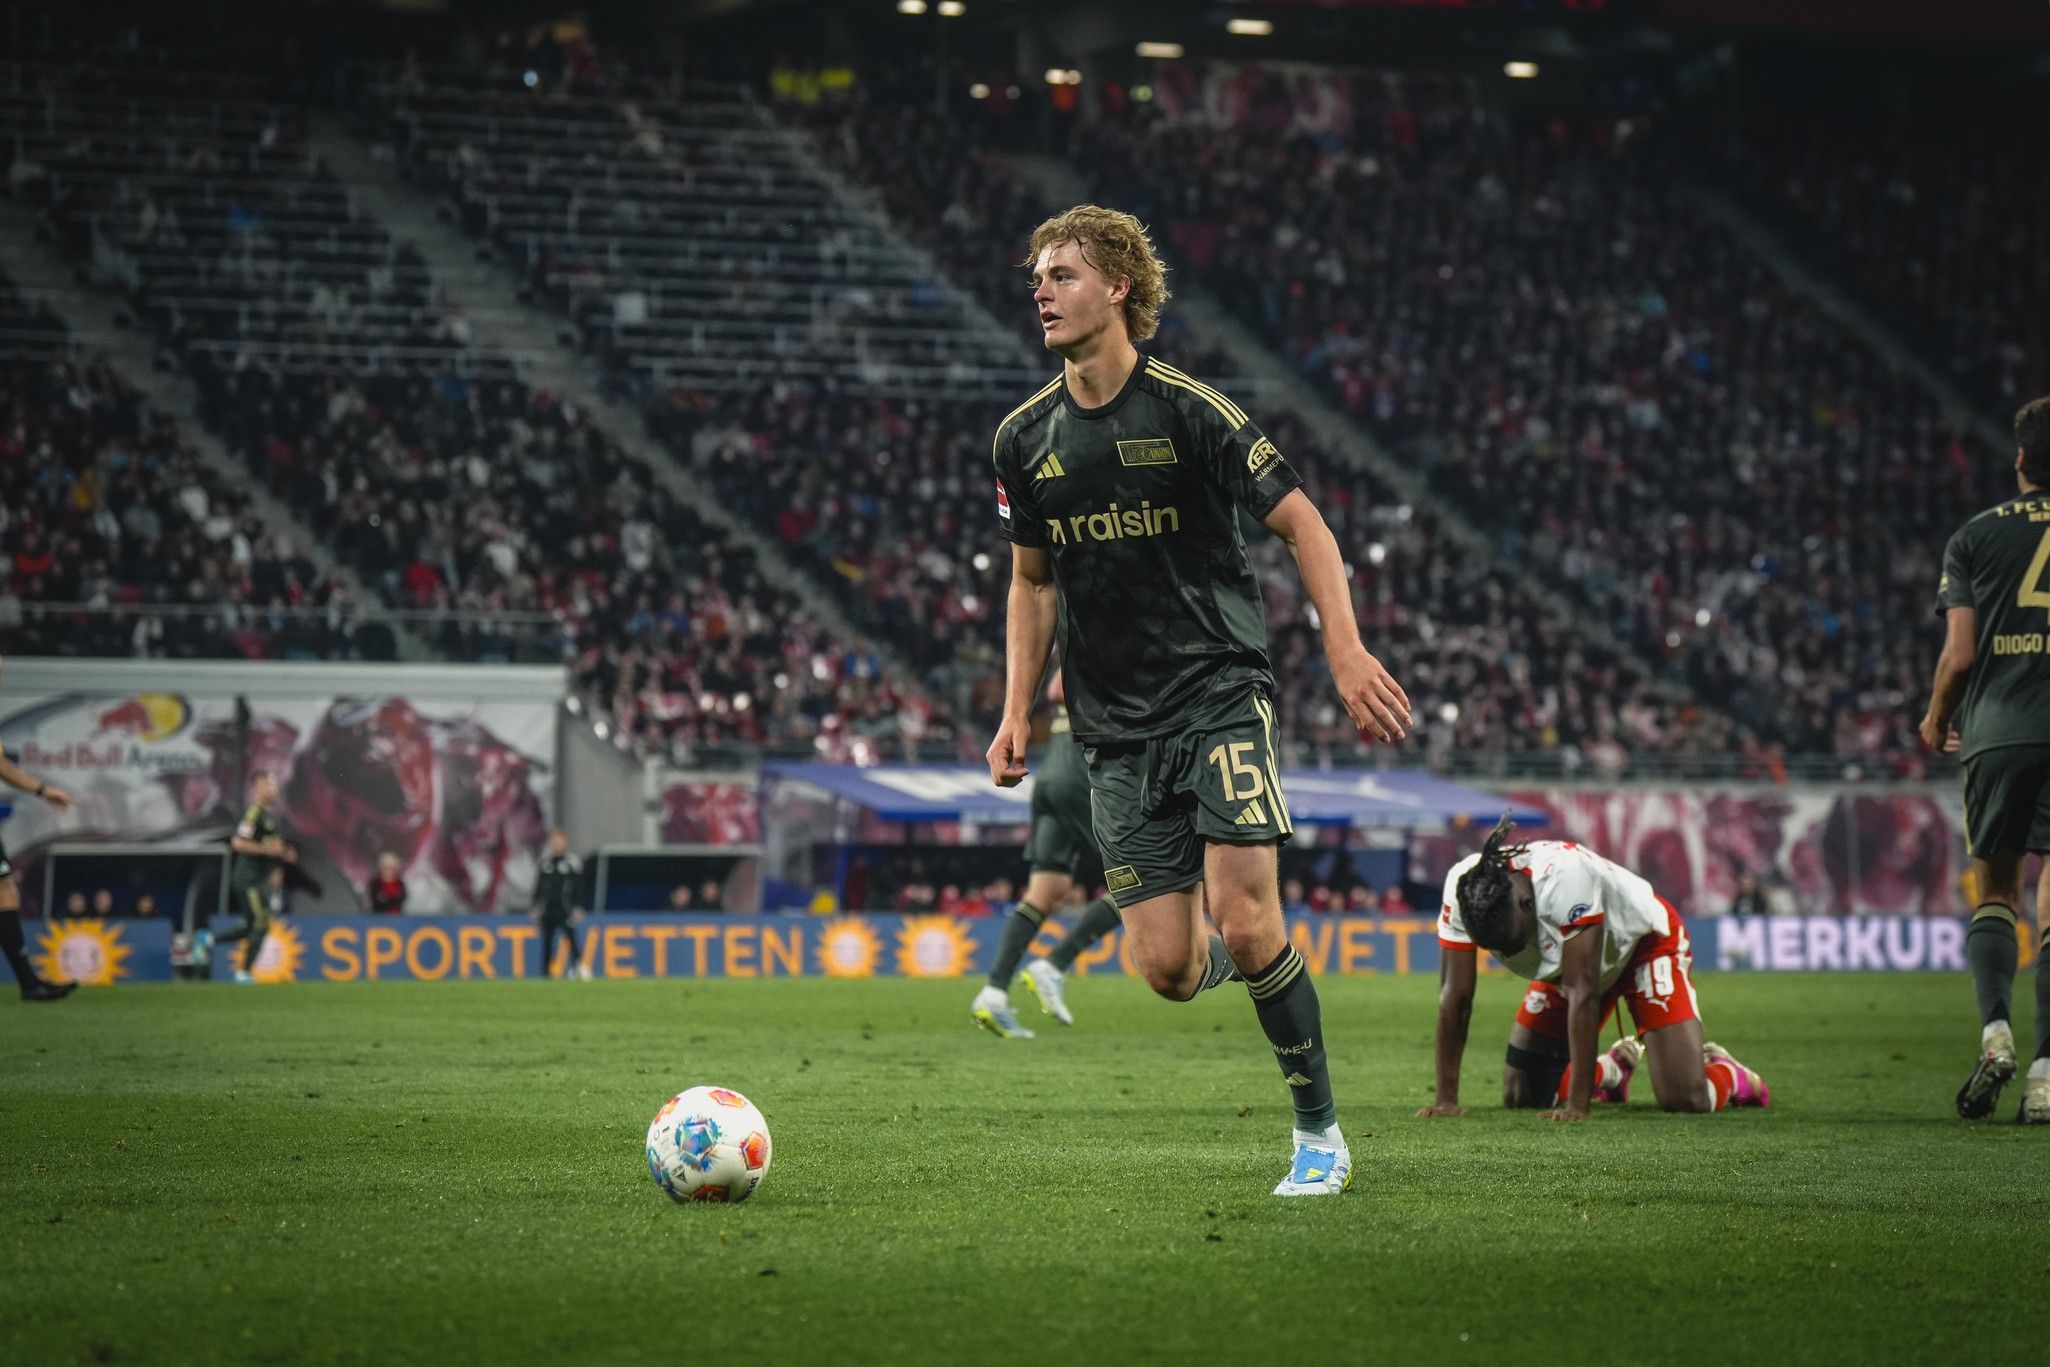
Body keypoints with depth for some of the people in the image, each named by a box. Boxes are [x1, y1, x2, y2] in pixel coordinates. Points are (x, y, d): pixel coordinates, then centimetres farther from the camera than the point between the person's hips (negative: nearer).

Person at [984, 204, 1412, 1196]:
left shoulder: (1187, 409, -8)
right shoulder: (1025, 438, 6)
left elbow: (1302, 525, -5)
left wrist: (1345, 648, -17)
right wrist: (1017, 712, 11)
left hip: (1219, 694, -4)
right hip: (1115, 729, 4)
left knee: (1247, 927, -17)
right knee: (1167, 970, -5)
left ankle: (1319, 1132, 1)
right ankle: (1236, 962, 33)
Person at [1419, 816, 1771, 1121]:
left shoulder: (1563, 877, -43)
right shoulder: (1463, 889, -29)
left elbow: (1583, 992, -40)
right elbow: (1455, 996, -22)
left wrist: (1576, 1106, -39)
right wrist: (1446, 1099, -22)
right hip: (1565, 964, 5)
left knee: (1686, 1100, -17)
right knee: (1520, 1097, 0)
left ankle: (1727, 1074, 18)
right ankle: (1613, 1068, 27)